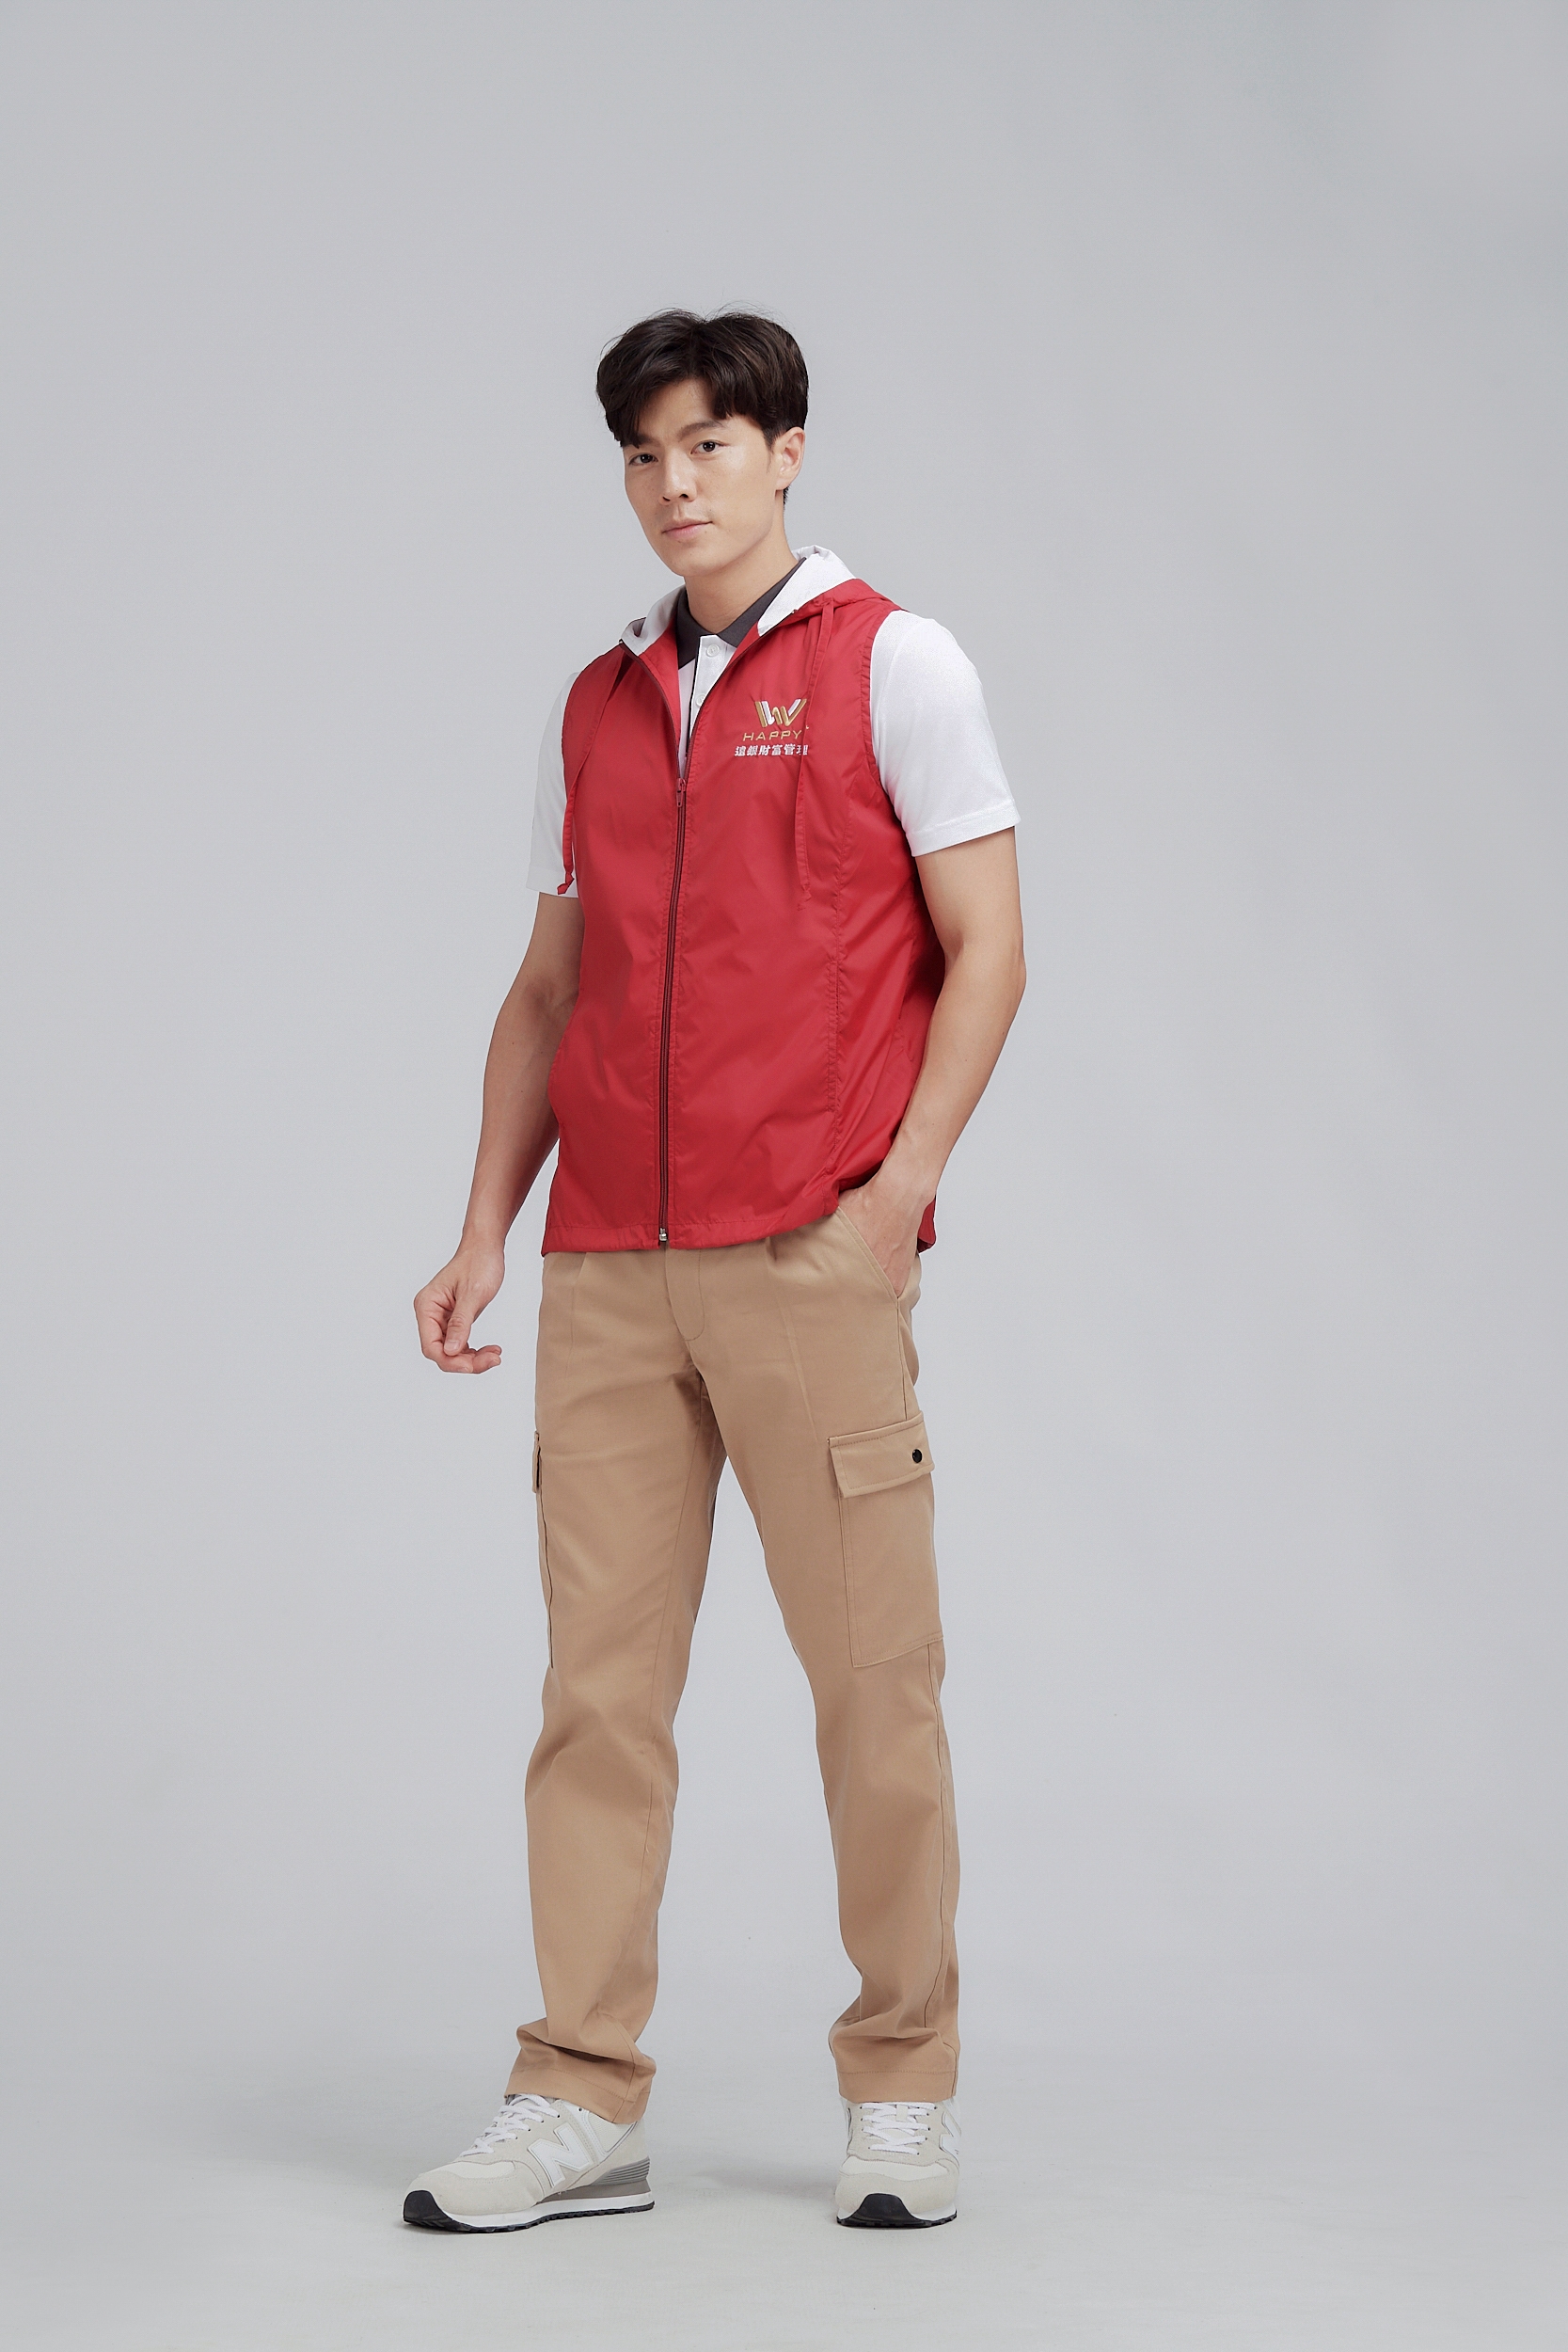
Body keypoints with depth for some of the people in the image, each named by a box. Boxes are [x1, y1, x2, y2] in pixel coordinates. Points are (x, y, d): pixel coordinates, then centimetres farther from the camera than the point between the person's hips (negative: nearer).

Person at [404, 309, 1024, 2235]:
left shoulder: (890, 664, 2)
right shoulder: (598, 706, 16)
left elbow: (984, 949, -3)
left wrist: (897, 1191, -13)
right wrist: (486, 1232, 10)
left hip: (812, 1261, -4)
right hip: (608, 1272, 5)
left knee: (873, 1677, 0)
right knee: (598, 1678, 3)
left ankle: (904, 2094, 13)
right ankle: (581, 2107, 8)